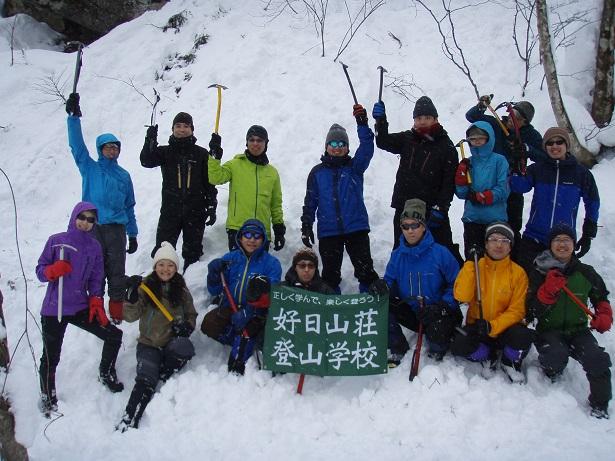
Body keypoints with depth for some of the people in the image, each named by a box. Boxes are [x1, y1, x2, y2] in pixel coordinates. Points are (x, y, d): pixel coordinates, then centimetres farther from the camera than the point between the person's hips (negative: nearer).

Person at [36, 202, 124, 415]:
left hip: (81, 307, 3)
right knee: (51, 357, -3)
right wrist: (53, 271, -23)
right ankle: (48, 396, 23)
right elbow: (40, 271, -1)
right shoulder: (56, 241, -3)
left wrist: (96, 302, -4)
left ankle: (106, 373, 26)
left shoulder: (95, 247, 6)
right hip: (53, 309, -3)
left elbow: (96, 279, 10)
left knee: (114, 335, 0)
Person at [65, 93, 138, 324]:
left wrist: (132, 235, 12)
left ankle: (117, 311, 11)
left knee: (116, 271, 1)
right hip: (93, 228, -1)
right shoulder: (89, 168, 8)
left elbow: (130, 207, 14)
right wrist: (74, 116, -17)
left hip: (116, 229, 1)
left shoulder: (124, 176, 12)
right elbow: (77, 145, -6)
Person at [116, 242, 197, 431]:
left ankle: (161, 377, -6)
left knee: (184, 347, -31)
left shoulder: (181, 290, 4)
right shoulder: (145, 286, -4)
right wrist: (132, 293, -32)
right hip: (149, 344, -2)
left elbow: (191, 315, 15)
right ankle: (128, 420, -18)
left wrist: (187, 326, -8)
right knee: (145, 380, -23)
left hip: (172, 342, 2)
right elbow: (130, 316, -15)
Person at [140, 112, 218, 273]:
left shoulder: (201, 154, 8)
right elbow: (147, 161, -9)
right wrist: (150, 141, -22)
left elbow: (209, 182, 7)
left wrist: (211, 208, 1)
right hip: (170, 211, 0)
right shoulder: (166, 152, 9)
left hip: (195, 212, 0)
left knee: (192, 254, 6)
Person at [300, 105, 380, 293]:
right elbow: (310, 202, 10)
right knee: (330, 274, 10)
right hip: (328, 232, 1)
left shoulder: (354, 167, 5)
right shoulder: (317, 172, 8)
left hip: (356, 228, -1)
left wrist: (362, 124, -24)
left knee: (365, 271, -3)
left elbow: (366, 149, -13)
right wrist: (306, 226, 4)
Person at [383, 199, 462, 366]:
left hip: (439, 315, -4)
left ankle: (436, 352, 9)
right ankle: (398, 350, -1)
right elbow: (390, 282, 6)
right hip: (412, 313, 4)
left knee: (437, 345, -32)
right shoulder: (397, 255, 0)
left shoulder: (440, 253, -13)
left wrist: (443, 306, -24)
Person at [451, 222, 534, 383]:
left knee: (523, 336, -32)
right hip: (477, 327, 1)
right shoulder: (476, 266, -3)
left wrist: (493, 326, -24)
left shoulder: (518, 273, -5)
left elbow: (517, 310, -9)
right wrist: (470, 264, -22)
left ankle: (510, 363, 3)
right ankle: (488, 357, 5)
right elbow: (462, 297, -16)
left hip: (504, 328, 0)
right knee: (458, 345, -28)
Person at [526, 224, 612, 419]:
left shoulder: (586, 273, 4)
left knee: (597, 359, -26)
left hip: (578, 331, 2)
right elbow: (532, 312, -9)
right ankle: (552, 372, 7)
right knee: (555, 355, -32)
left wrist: (604, 316, -1)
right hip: (548, 330, -2)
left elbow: (601, 299, 20)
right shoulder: (539, 273, -3)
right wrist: (548, 291, -24)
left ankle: (600, 404, -1)